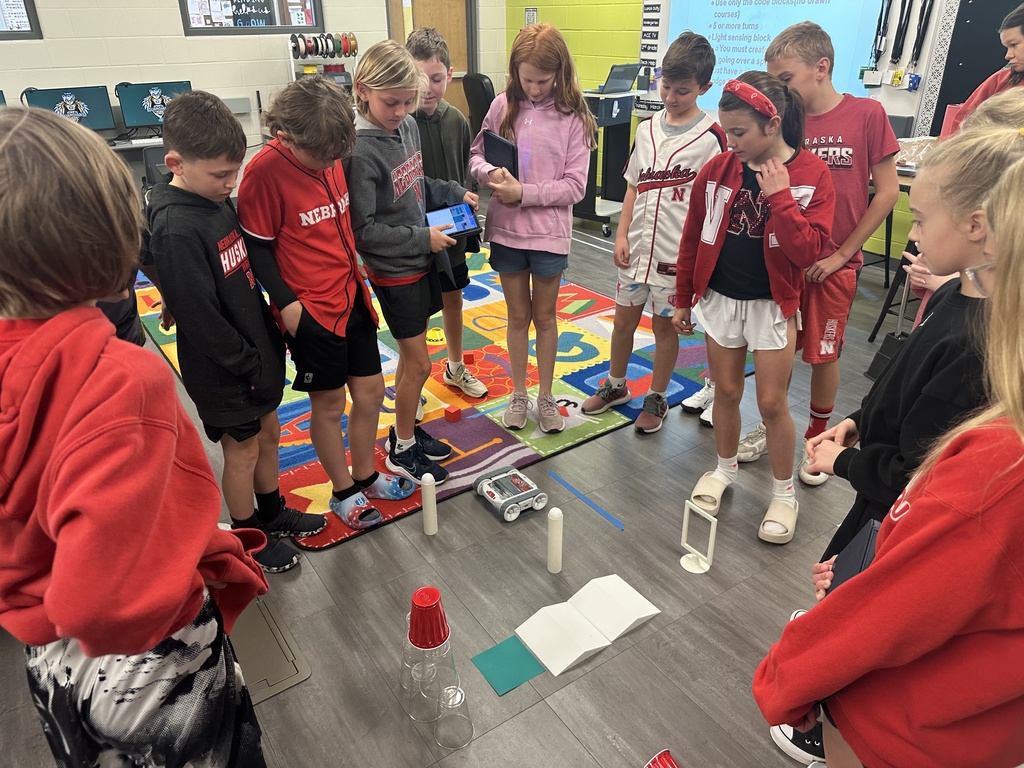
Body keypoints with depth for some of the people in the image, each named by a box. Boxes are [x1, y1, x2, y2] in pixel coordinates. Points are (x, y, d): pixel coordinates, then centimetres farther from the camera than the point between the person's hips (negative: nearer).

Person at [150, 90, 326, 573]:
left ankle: (272, 514, 44)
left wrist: (268, 342, 11)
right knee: (242, 447, 9)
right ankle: (248, 539, 32)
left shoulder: (220, 200, 1)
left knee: (268, 432, 21)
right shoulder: (175, 228, -26)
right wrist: (248, 363, -17)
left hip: (258, 349, 8)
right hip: (223, 369, -8)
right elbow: (200, 316, -24)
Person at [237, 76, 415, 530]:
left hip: (352, 297, 7)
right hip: (311, 310, -6)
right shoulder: (265, 172, -18)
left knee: (370, 391, 14)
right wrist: (286, 303, -17)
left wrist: (358, 276, 15)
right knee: (328, 403, 8)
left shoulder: (330, 157, 1)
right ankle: (343, 492, 28)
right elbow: (257, 246, -13)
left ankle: (364, 475, 36)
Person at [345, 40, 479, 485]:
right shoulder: (360, 152, -23)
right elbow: (363, 229, -22)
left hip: (420, 259, 8)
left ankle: (406, 430, 36)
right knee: (418, 364, 2)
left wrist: (455, 193, 2)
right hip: (393, 270, -8)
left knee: (411, 355, 18)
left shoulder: (408, 126, 1)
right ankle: (402, 449, 22)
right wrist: (422, 238, -19)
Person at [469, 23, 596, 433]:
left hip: (549, 233, -2)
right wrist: (490, 173, -15)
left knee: (544, 317, 13)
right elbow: (476, 155, 7)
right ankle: (518, 394, 31)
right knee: (518, 316, 15)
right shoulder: (502, 106, -1)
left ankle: (546, 396, 30)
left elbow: (574, 186, -11)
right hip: (505, 230, 2)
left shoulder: (573, 117, -9)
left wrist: (525, 193, -20)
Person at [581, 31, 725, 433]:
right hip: (637, 246, 5)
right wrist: (622, 235, 4)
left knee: (664, 324, 8)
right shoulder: (647, 129, 6)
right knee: (624, 318, 15)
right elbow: (634, 186, 11)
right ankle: (615, 385, 35)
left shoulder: (710, 137, -9)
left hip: (676, 251, -5)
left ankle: (657, 398, 26)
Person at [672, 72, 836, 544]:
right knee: (726, 391, 15)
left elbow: (808, 252, -17)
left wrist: (779, 195, -23)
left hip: (771, 304, -3)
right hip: (719, 297, 3)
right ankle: (725, 469, 36)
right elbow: (693, 238, 6)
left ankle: (784, 493, 22)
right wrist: (683, 299, 10)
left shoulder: (811, 174, -10)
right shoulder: (718, 170, -2)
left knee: (772, 403, 3)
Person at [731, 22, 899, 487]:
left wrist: (842, 253, -8)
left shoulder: (867, 114, -9)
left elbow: (887, 192, -7)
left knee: (823, 353, 8)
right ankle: (771, 427, 30)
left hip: (834, 264, -3)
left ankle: (817, 438, 28)